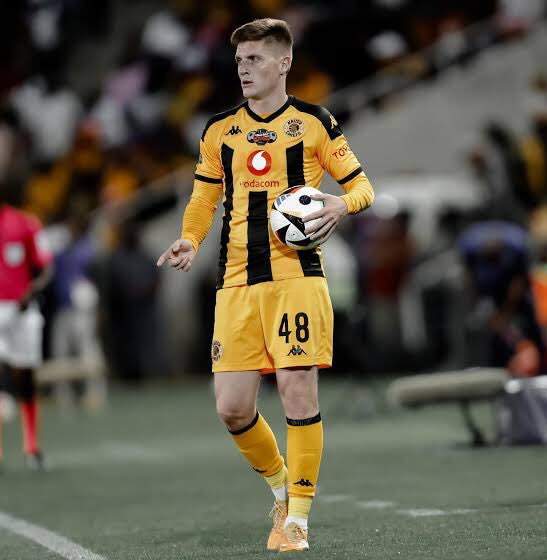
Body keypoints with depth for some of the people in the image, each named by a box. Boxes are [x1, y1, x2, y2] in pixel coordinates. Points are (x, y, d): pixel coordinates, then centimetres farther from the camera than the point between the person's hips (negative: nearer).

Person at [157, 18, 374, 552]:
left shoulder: (314, 123, 3)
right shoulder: (220, 129, 13)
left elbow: (361, 186, 8)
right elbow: (204, 196, 21)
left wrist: (342, 204, -15)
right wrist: (190, 240, 2)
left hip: (296, 275, -4)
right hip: (236, 282, 4)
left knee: (298, 391, -9)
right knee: (232, 407, -3)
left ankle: (297, 516, 1)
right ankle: (280, 484, 23)